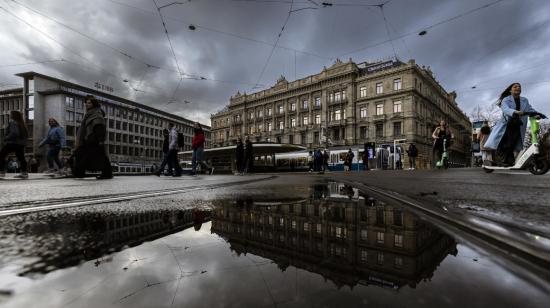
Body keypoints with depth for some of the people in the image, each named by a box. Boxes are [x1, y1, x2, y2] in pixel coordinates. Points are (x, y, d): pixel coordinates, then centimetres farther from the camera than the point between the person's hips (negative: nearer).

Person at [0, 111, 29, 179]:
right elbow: (26, 134, 17)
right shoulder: (21, 124, 13)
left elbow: (14, 133, -21)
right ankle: (24, 173, 5)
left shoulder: (12, 122, -9)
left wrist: (6, 138, -10)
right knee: (21, 158, 7)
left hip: (12, 143, -8)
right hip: (21, 143, 8)